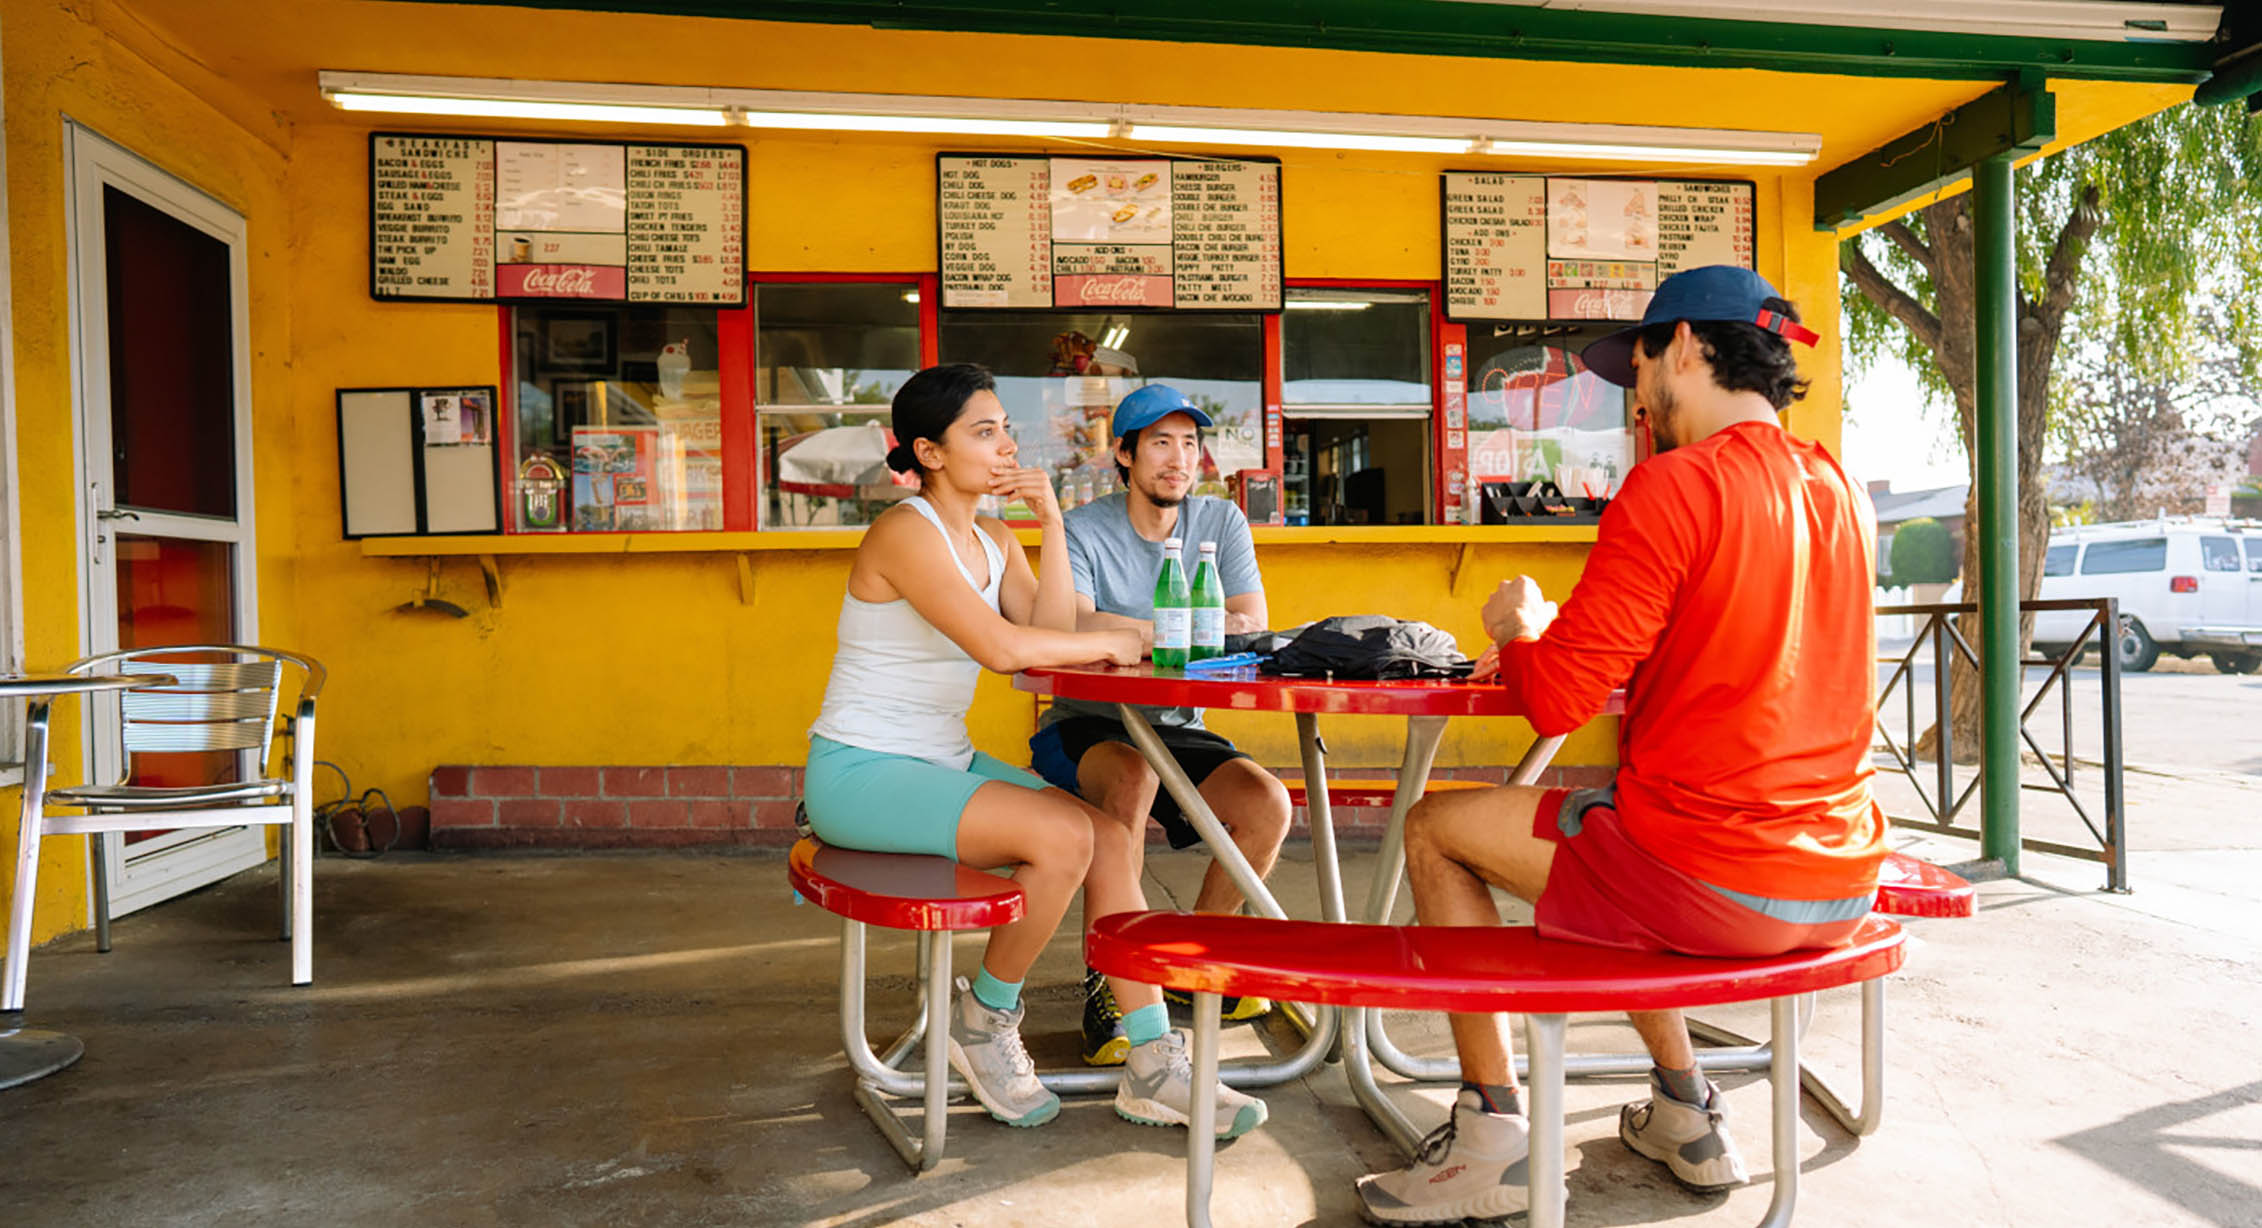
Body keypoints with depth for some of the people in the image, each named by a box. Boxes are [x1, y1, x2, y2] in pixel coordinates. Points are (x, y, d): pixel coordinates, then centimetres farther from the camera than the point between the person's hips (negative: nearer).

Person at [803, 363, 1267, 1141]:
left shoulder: (993, 541, 11)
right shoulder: (906, 533, -17)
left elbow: (1053, 636, -3)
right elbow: (1002, 647, -28)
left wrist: (1052, 522, -6)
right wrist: (1110, 643, -14)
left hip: (943, 764, 8)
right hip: (860, 773, -8)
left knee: (1111, 840, -8)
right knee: (1062, 836, -25)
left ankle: (1154, 1067, -3)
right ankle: (985, 1019, -1)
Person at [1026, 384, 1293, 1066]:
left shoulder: (1221, 522, 5)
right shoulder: (1084, 529, -6)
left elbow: (1252, 625, -8)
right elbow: (1075, 628, -24)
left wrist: (1131, 632, -21)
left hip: (1176, 730, 4)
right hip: (1085, 728, -4)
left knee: (1267, 803, -19)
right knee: (1132, 778, -36)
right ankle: (1106, 979, -23)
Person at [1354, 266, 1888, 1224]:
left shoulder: (1672, 486, -15)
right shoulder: (1842, 492, 10)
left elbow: (1557, 702, -16)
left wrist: (1519, 628, 7)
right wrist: (1554, 641, 18)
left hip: (1705, 887, -8)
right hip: (1839, 887, 8)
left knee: (1434, 829, 10)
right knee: (1613, 813, 34)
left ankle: (1491, 1141, 13)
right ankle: (1684, 1114, 32)